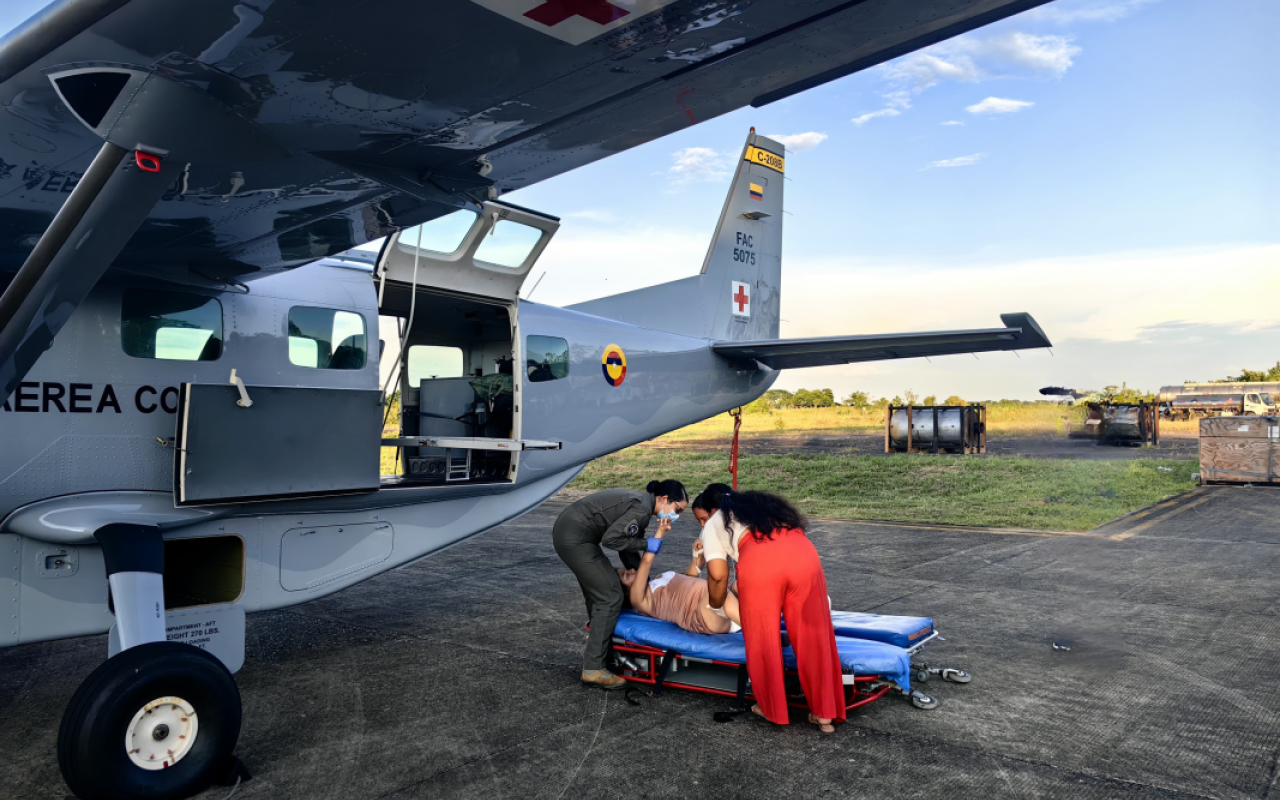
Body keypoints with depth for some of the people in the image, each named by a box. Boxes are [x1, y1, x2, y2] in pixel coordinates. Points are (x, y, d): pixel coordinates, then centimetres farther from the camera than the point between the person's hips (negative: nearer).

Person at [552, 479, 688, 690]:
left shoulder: (640, 503, 14)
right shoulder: (642, 509, -16)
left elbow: (628, 548, 18)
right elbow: (611, 539, -23)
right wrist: (646, 544, -12)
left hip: (567, 530, 11)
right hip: (575, 538, -11)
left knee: (598, 594, 23)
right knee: (610, 597, -5)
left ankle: (598, 649, 38)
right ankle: (593, 669, -1)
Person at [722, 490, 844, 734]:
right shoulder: (769, 509, 41)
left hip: (758, 562, -4)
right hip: (804, 554, 4)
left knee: (764, 640, 14)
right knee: (812, 637, 13)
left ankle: (772, 709, 26)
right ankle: (824, 715, 19)